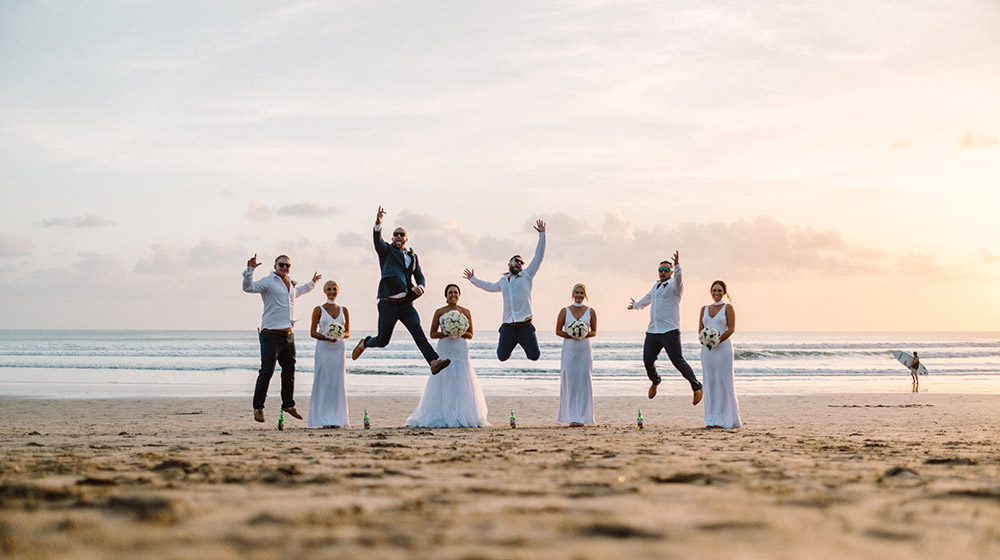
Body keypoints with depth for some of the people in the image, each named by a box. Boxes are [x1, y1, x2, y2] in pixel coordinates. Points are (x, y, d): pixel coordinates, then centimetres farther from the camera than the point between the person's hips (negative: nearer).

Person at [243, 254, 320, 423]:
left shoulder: (291, 285, 19)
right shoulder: (268, 282, -5)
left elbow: (298, 291, 43)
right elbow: (248, 288, -20)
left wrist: (312, 283, 53)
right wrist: (249, 270, -33)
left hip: (288, 336, 8)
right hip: (271, 335, -7)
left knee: (289, 371, 13)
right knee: (266, 371, -10)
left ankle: (288, 404, 27)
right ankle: (258, 408, -4)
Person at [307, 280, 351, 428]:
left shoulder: (343, 310, 12)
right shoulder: (319, 310, 3)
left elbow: (348, 332, 12)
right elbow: (312, 332, 0)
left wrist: (341, 335, -10)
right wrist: (327, 338, -16)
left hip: (338, 349, 3)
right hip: (323, 349, -3)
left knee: (337, 382, 0)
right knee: (323, 382, -6)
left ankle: (337, 419, 4)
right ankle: (324, 419, -4)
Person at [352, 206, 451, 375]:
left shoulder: (413, 257, 18)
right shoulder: (386, 251, 6)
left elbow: (419, 277, 16)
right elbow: (377, 240, -14)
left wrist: (419, 287, -10)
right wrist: (378, 223, -35)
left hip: (406, 303, 3)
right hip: (388, 303, -3)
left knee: (418, 333, -15)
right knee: (383, 341, 2)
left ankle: (433, 362, -30)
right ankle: (365, 343, 35)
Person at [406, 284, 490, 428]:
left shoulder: (465, 312, 7)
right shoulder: (439, 312, 6)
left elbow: (470, 335, 8)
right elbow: (432, 334, 5)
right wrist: (446, 333, -11)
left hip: (461, 351, 0)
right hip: (444, 351, 0)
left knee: (461, 384, -3)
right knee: (443, 384, -4)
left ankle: (462, 416, 0)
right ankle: (442, 417, -3)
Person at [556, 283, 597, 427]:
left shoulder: (590, 311, 6)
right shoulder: (565, 311, 3)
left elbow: (594, 331, 11)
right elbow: (558, 331, 5)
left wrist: (586, 334, -10)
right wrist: (570, 335, -12)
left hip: (584, 350, 1)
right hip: (569, 349, -1)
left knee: (584, 382, -1)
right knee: (569, 382, -3)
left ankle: (582, 417, 4)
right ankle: (572, 417, 0)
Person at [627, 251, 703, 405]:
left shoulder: (674, 285, -1)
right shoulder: (656, 286, 21)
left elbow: (678, 278, -26)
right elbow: (648, 298, 43)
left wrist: (677, 266, -45)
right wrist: (637, 305, 60)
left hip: (670, 331, -7)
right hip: (652, 331, 7)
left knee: (678, 361, -14)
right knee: (647, 360, 6)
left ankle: (697, 388, -4)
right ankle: (655, 382, 36)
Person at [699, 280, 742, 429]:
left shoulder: (728, 308, 3)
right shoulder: (704, 309, 15)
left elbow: (731, 329, -6)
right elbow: (700, 330, 13)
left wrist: (718, 341, -17)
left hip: (723, 348, -4)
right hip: (707, 349, 4)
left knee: (723, 382, -5)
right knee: (709, 382, 3)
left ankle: (724, 419, -3)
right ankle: (711, 419, 6)